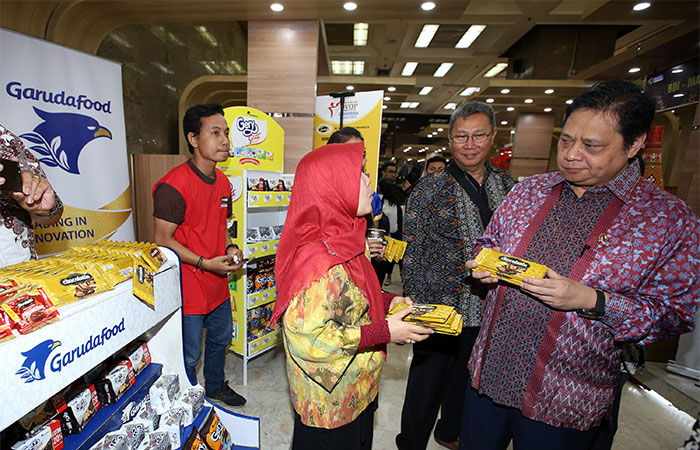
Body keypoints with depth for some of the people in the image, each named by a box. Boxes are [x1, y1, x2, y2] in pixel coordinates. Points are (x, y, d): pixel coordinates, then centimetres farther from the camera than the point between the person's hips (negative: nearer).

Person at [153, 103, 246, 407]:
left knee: (221, 337, 25)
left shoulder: (223, 182, 5)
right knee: (189, 355, 12)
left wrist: (229, 248, -2)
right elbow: (163, 239, -17)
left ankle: (215, 386, 51)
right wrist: (204, 263, -21)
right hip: (188, 287, -8)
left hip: (218, 282, 8)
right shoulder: (173, 186, -21)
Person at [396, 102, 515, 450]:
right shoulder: (428, 189, -11)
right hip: (439, 308, -5)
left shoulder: (508, 185, 4)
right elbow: (411, 253, -10)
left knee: (465, 380, 25)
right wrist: (415, 309, -11)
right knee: (427, 385, 12)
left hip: (488, 312, 5)